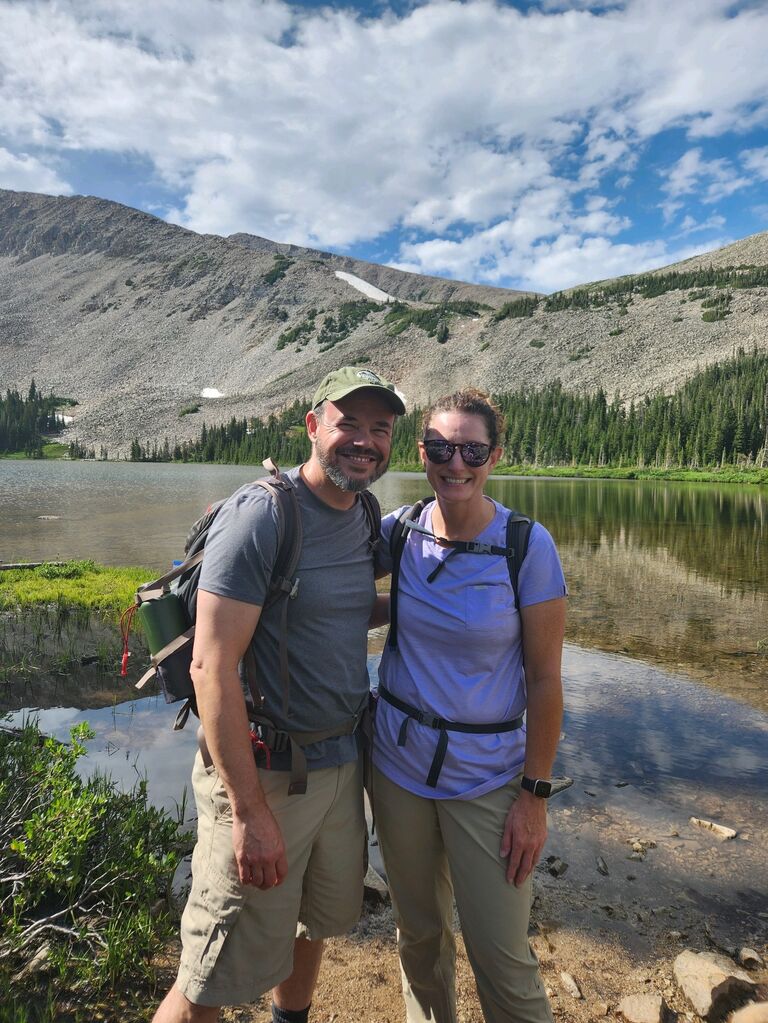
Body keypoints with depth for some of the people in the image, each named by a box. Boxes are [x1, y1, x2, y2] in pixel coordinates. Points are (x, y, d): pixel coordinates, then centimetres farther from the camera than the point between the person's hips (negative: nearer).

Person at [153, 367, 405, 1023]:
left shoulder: (367, 518, 4)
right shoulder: (261, 515, -19)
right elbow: (212, 665, -22)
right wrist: (250, 812, -22)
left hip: (343, 765, 8)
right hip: (265, 774, -7)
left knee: (317, 923, 27)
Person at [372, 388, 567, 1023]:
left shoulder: (529, 547, -16)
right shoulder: (398, 531, -7)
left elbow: (545, 679, -10)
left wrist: (534, 794, -9)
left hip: (486, 775, -3)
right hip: (398, 762, 3)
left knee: (503, 960, 7)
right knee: (420, 935, 21)